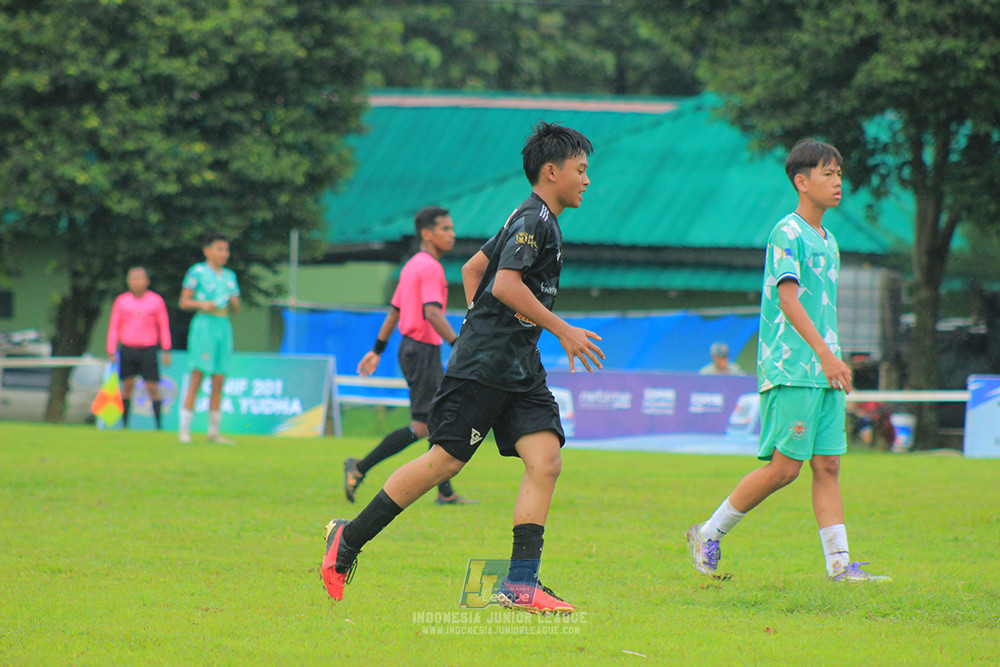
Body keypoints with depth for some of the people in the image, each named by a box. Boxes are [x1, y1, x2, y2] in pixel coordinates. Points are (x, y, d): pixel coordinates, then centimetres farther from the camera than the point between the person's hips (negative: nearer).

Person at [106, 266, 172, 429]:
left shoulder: (156, 301, 3)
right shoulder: (121, 301, 6)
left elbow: (164, 326, 6)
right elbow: (113, 327, 9)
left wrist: (166, 351, 0)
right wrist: (111, 352, 3)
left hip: (148, 349, -1)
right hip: (127, 350, 2)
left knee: (152, 388, -6)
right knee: (127, 387, -1)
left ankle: (159, 424, -1)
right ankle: (124, 424, 5)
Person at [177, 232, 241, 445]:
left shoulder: (230, 276, 17)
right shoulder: (197, 272, 0)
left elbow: (236, 310, 19)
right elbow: (184, 302, -1)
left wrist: (234, 303, -3)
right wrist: (202, 304, -18)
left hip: (224, 326, 6)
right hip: (204, 324, -6)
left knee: (219, 382, 4)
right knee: (197, 378, -10)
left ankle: (214, 431, 9)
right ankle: (184, 429, -8)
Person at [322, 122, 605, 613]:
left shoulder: (535, 221, 19)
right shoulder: (533, 219, -11)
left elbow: (473, 268, 28)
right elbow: (505, 284, -23)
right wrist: (563, 331, -19)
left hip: (521, 368, 9)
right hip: (484, 365, -9)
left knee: (545, 461, -6)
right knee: (445, 461, -7)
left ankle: (521, 584, -10)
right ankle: (348, 539, 6)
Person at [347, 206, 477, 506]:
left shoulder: (412, 266, 15)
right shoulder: (430, 268, -14)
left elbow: (394, 312, 19)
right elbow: (432, 313, -25)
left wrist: (378, 350, 23)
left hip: (411, 347, 10)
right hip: (423, 350, -10)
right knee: (422, 427, -9)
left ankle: (445, 492, 11)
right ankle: (360, 468, -8)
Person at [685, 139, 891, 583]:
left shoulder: (827, 240, 18)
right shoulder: (787, 233, -8)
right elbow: (788, 299, -17)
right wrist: (826, 355, -24)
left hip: (823, 373, 8)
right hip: (791, 370, -8)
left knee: (827, 465, 3)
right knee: (784, 467, -8)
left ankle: (839, 563, 0)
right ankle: (708, 535, 3)